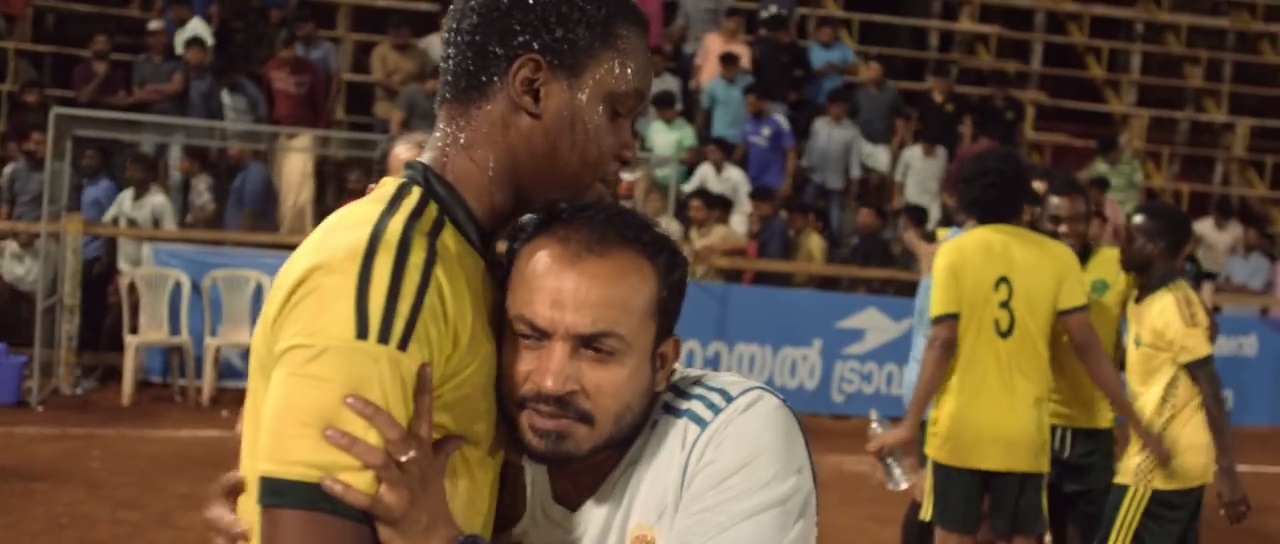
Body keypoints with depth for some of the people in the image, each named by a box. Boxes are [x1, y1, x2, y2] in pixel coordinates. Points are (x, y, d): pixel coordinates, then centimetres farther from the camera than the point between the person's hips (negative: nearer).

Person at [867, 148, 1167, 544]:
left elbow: (942, 343, -10)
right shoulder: (1057, 257, 1)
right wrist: (1136, 423, 3)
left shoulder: (955, 252, -4)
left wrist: (910, 423, -8)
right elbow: (1086, 345, -3)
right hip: (1024, 431, 1)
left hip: (961, 426, -1)